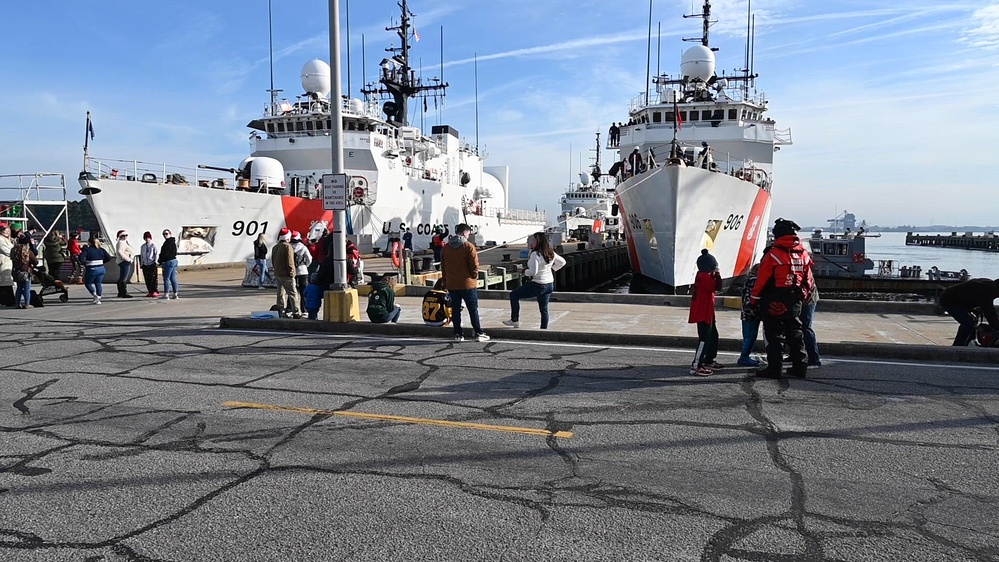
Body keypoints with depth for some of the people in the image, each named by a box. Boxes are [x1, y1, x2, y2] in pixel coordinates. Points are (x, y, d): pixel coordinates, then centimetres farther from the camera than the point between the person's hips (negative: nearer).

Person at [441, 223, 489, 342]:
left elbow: (443, 267, 11)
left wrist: (445, 282, 18)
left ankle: (458, 334, 10)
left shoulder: (445, 248, 6)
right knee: (473, 309, 5)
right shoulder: (468, 246, -11)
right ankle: (479, 333, 8)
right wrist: (474, 277, 6)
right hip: (468, 284, -4)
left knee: (455, 310, 9)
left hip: (451, 285, 4)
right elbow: (474, 265, -11)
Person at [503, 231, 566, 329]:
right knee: (544, 308, 15)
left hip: (538, 285, -8)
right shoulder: (551, 253, 6)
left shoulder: (535, 254, -19)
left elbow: (533, 271, -27)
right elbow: (562, 262, 19)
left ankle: (515, 320, 11)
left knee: (513, 295, 6)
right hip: (550, 284, 8)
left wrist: (525, 271, -8)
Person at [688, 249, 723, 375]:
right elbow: (714, 287, -25)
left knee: (713, 336, 20)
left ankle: (708, 361, 31)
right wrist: (716, 275, -14)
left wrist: (716, 275, 5)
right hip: (702, 312, -11)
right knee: (704, 338, -11)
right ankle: (696, 366, -11)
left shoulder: (706, 276, 16)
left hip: (707, 311, 11)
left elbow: (717, 287, 17)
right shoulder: (703, 276, -16)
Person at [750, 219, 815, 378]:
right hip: (795, 303, 6)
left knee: (775, 336, 0)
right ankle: (800, 367, 20)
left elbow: (762, 280, -12)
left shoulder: (773, 254, -14)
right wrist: (803, 297, 25)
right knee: (795, 334, 15)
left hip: (774, 303, -6)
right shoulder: (803, 254, 6)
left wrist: (754, 300, -2)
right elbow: (808, 280, 13)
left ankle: (774, 369, 2)